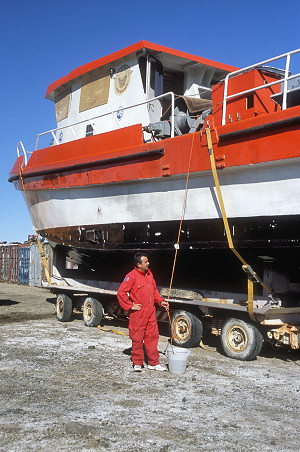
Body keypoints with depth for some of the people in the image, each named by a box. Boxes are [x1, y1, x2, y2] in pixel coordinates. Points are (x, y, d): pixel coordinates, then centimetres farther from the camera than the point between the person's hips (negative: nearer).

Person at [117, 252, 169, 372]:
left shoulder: (149, 274, 11)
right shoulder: (132, 276, -13)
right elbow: (121, 293, -16)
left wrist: (161, 301, 9)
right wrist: (130, 306, -13)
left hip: (151, 312, 7)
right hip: (138, 314, -7)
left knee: (152, 337, 10)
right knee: (137, 339, 4)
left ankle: (153, 363, 19)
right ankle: (137, 363, 16)